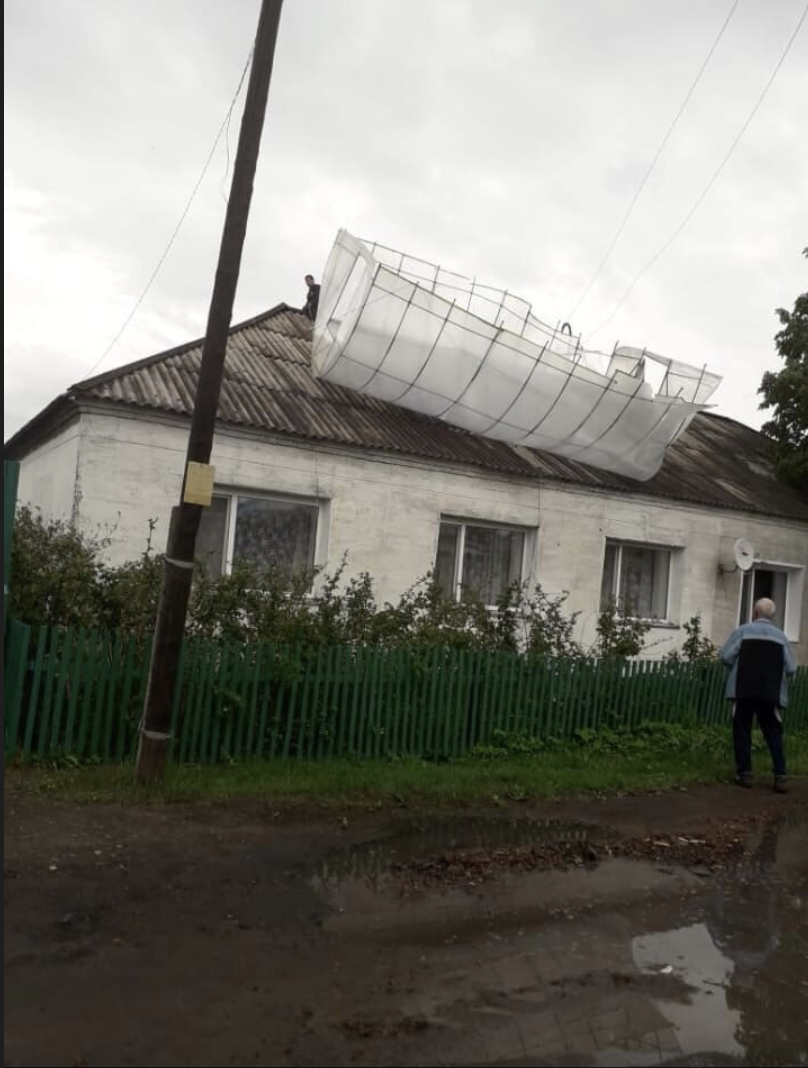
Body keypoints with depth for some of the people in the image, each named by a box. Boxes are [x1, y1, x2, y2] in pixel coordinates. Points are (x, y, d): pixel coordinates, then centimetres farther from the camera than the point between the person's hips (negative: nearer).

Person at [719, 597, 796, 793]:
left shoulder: (742, 631, -2)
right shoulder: (780, 636, 6)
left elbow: (726, 657, -6)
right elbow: (791, 668, 4)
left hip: (744, 690, -2)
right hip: (771, 693, 2)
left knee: (742, 731, 8)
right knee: (774, 734, 8)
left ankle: (744, 774, 9)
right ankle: (780, 777, 2)